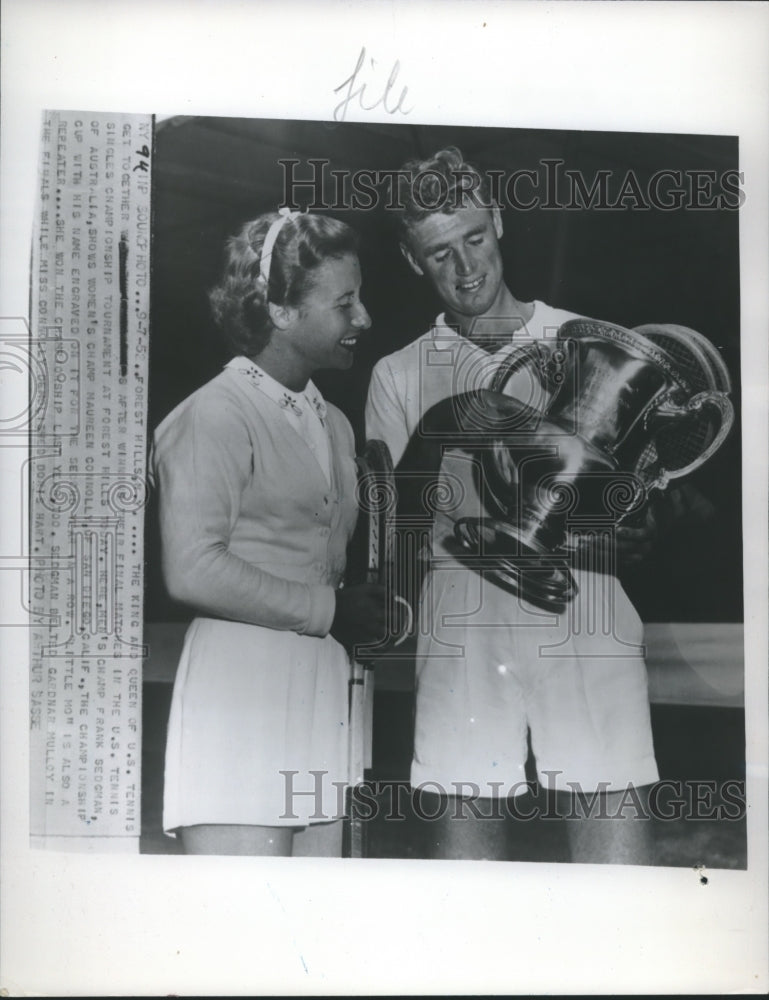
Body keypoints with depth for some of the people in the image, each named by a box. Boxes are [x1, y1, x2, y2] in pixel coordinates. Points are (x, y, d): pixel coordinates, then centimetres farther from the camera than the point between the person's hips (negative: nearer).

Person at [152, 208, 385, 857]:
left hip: (324, 688, 8)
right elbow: (194, 571, -16)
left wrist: (369, 604, 0)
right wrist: (328, 610, -10)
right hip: (238, 682, -8)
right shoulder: (216, 415, -7)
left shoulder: (334, 425, 19)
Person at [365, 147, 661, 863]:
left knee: (615, 843, -7)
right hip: (462, 626, 1)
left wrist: (637, 532, -9)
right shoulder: (399, 375, 16)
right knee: (464, 840, -2)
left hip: (587, 622, 0)